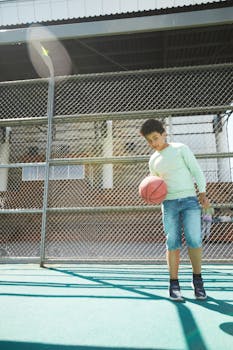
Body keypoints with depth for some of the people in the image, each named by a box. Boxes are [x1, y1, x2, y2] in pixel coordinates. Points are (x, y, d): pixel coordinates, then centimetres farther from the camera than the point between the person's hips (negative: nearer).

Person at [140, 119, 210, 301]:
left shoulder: (181, 148, 3)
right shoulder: (153, 161, 13)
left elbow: (196, 171, 1)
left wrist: (202, 193, -8)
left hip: (190, 199, -2)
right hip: (169, 203, 3)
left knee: (194, 240, -4)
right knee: (173, 243, 1)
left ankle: (198, 280, 16)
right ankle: (174, 284, 11)